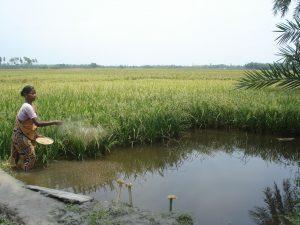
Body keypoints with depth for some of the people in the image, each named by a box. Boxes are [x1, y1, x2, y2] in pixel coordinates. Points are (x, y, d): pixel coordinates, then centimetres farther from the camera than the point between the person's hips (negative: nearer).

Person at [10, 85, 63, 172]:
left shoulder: (31, 106, 3)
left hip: (25, 135, 9)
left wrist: (35, 134, 11)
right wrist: (54, 122, -33)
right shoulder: (27, 107, -26)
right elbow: (37, 123, -33)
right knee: (30, 156, -3)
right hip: (21, 136, -9)